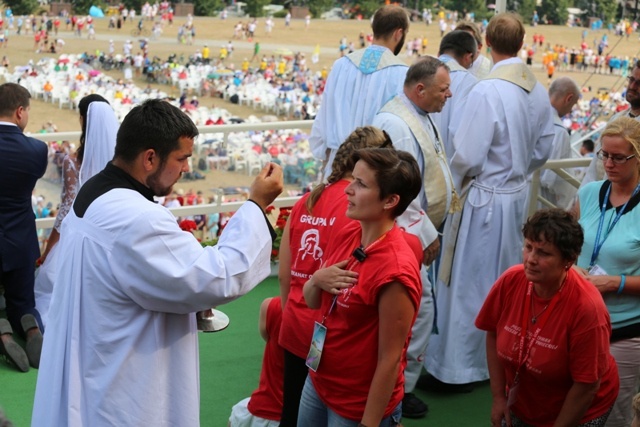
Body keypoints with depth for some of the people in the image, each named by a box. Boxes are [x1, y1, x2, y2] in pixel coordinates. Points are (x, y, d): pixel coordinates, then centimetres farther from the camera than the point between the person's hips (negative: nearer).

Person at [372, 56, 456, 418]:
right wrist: (426, 234, -19)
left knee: (421, 306, 17)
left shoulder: (422, 116, 11)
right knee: (418, 308, -5)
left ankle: (416, 368, 32)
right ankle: (401, 387, 9)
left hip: (423, 230, 10)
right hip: (407, 235, -10)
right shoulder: (395, 123, -22)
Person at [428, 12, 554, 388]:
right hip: (518, 195, 7)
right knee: (505, 283, 20)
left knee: (470, 284, 5)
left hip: (484, 199, -6)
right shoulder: (539, 92, -1)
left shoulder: (487, 92, -23)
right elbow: (543, 149, 8)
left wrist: (456, 182, 0)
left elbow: (468, 155, -19)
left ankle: (458, 367, 15)